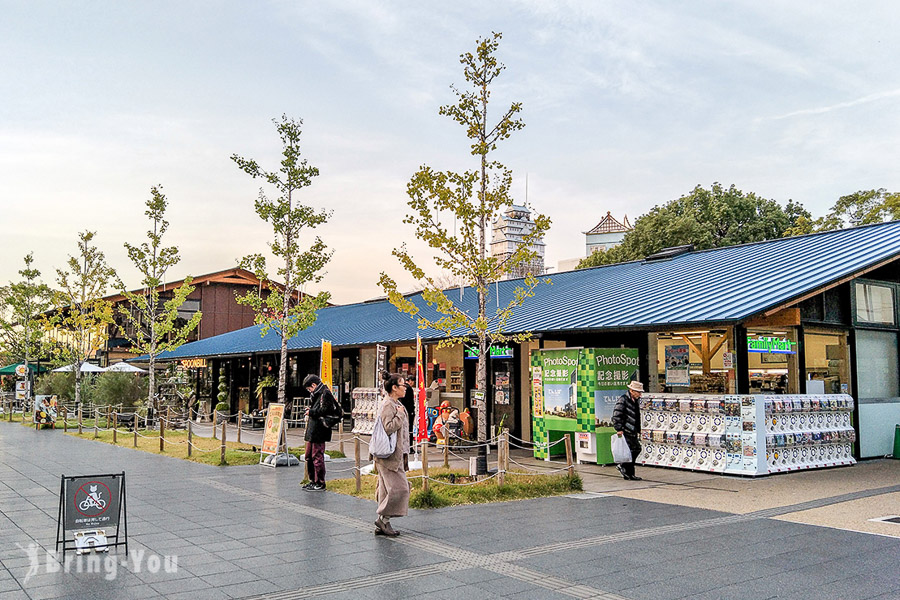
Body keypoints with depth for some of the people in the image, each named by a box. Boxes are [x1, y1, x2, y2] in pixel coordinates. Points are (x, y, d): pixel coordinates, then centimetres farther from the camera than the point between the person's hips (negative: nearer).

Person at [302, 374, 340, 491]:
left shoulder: (325, 394, -12)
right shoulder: (317, 394, 19)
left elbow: (324, 410, -22)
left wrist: (311, 412, -10)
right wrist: (309, 413, 8)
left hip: (319, 432, -10)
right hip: (313, 431, 10)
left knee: (317, 456, -6)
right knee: (309, 456, 15)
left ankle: (320, 483, 1)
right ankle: (313, 481, 25)